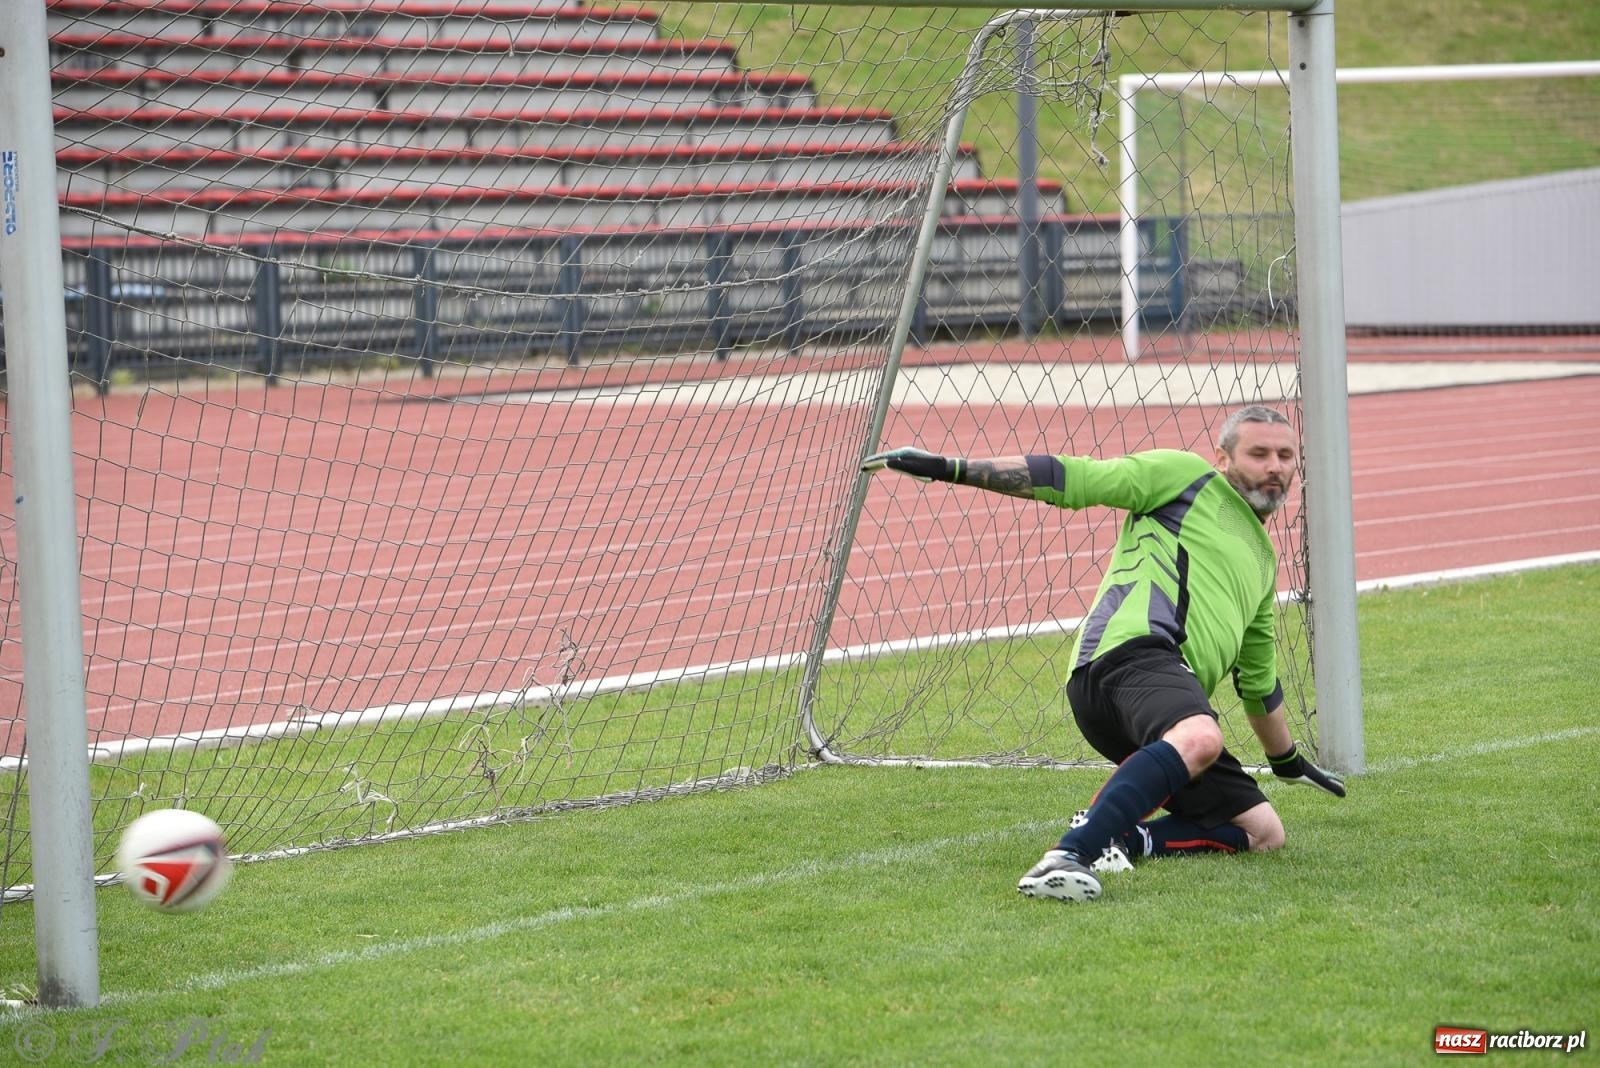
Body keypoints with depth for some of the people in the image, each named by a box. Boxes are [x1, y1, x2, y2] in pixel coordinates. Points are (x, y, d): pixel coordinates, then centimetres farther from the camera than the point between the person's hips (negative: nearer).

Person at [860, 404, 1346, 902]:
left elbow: (1258, 683, 46)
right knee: (1199, 738, -40)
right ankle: (1067, 857, -50)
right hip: (1134, 645, -9)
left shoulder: (1262, 561, 35)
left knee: (1263, 832, -2)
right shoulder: (1186, 474, 13)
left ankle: (1122, 839, -13)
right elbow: (1070, 478, 6)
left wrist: (1290, 762, 55)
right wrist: (950, 469, -2)